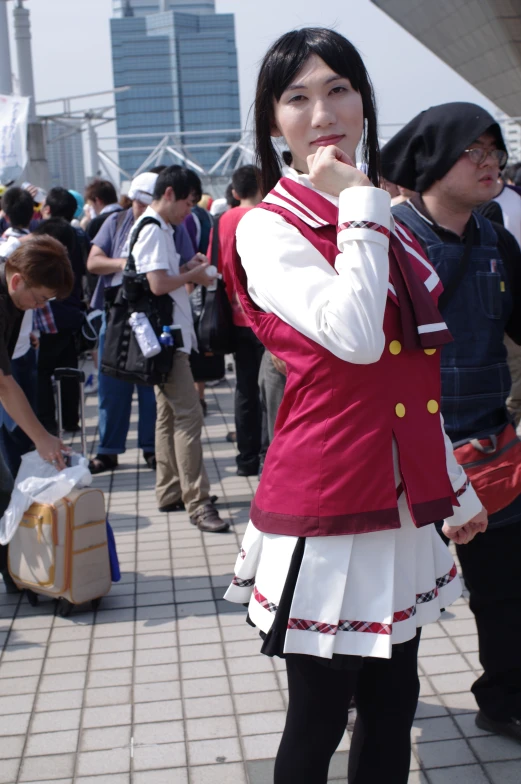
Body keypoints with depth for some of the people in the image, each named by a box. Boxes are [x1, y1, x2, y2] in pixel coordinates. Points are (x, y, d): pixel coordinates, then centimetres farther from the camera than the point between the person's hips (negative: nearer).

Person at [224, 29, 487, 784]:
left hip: (400, 503, 7)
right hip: (326, 505, -7)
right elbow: (357, 337, -26)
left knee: (392, 708, 17)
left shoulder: (385, 222, 12)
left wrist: (454, 487, 19)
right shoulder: (268, 229, -9)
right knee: (319, 718, 8)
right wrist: (358, 205, -16)